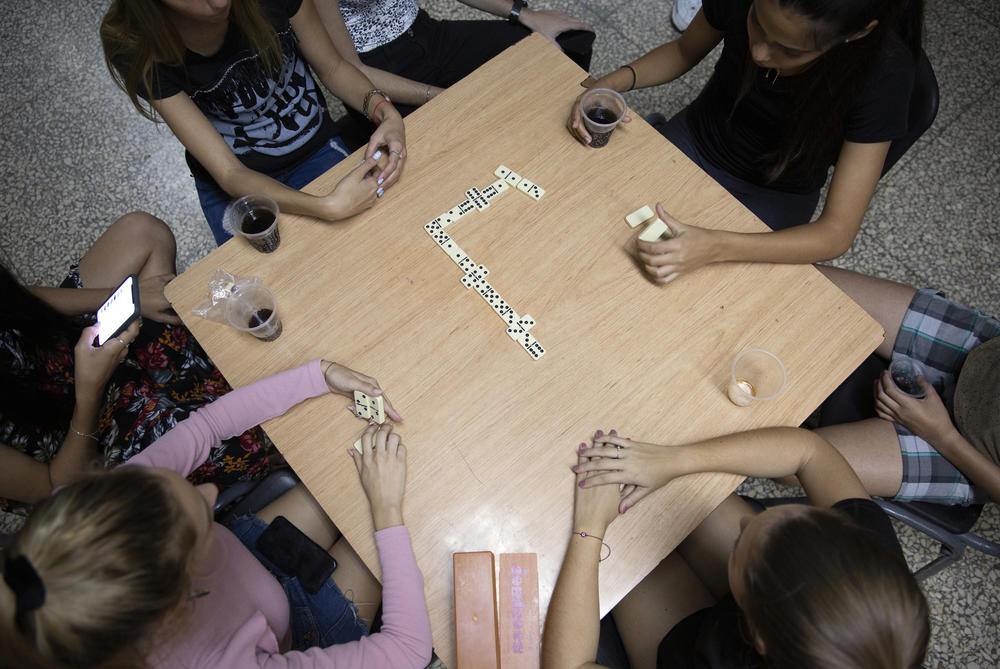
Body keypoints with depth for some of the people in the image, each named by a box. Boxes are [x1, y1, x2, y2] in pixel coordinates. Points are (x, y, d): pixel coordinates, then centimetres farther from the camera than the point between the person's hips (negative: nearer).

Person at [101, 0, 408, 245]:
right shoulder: (136, 50, -23)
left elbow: (332, 67, -2)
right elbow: (229, 173, -25)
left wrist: (386, 112, -24)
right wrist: (328, 206, -42)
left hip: (317, 151, 2)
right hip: (235, 185, -1)